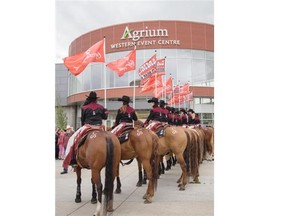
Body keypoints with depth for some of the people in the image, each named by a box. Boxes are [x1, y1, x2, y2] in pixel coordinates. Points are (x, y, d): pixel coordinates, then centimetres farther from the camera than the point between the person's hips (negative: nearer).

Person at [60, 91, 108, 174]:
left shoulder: (84, 107, 2)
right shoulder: (101, 107, 8)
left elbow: (82, 119, 11)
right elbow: (104, 117, 18)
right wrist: (106, 111, 36)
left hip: (87, 127, -2)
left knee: (72, 139, 5)